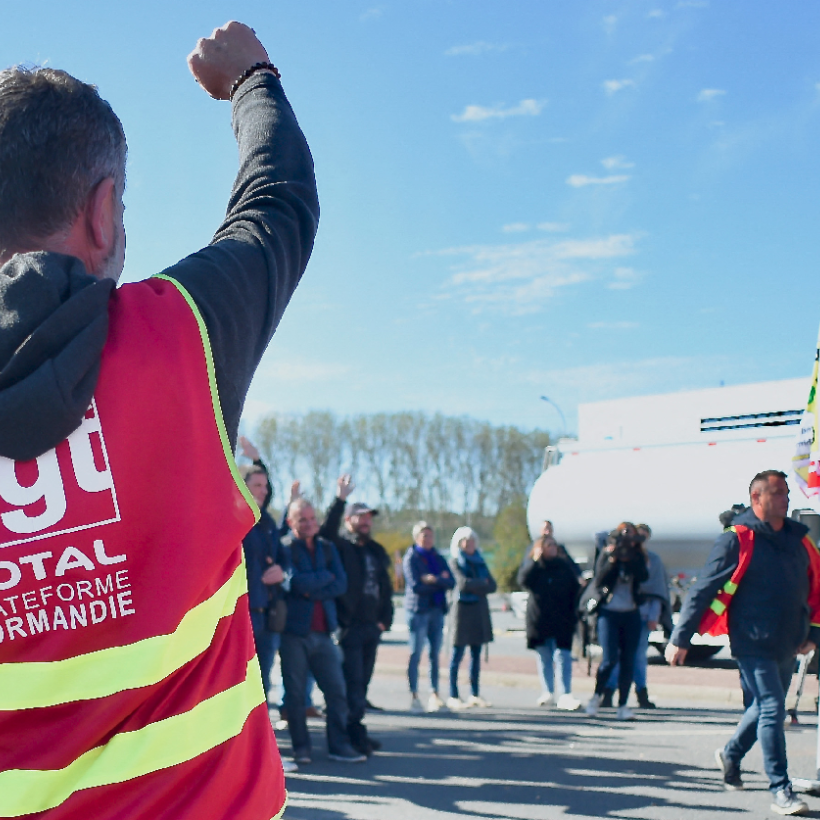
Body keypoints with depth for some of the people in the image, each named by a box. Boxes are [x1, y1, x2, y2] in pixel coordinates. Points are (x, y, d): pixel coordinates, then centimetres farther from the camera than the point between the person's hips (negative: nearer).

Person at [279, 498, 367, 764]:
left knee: (337, 690, 2)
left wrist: (312, 590, -11)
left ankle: (339, 745, 10)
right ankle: (301, 748, 12)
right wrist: (325, 576, -3)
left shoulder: (327, 548, 13)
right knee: (295, 692, 1)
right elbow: (297, 582, -17)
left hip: (322, 632, 4)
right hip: (294, 630, -4)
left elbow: (341, 584, 0)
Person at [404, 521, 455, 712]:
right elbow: (415, 586, -13)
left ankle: (434, 695, 9)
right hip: (418, 610, -6)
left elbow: (451, 582, 3)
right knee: (416, 653, -5)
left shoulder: (438, 558, 16)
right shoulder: (411, 558, -2)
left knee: (435, 654, 5)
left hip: (437, 610, 6)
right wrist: (440, 582, -5)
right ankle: (414, 696, -2)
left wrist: (435, 580, -14)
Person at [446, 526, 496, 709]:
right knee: (457, 654, -5)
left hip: (479, 610, 5)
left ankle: (474, 694, 11)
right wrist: (482, 583, -3)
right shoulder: (455, 562, 1)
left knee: (476, 654, 6)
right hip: (462, 609, -5)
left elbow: (492, 586, 6)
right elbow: (463, 583, -15)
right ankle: (453, 697, -3)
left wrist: (474, 587, -8)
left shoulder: (480, 561, 16)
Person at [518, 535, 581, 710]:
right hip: (539, 621, 0)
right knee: (544, 658, 8)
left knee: (563, 656, -9)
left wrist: (574, 613, 0)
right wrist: (535, 560, -17)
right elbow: (523, 580, -15)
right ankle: (547, 693, 19)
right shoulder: (531, 565, 5)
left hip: (561, 621, 0)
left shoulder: (564, 566, 7)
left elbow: (575, 589, 9)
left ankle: (565, 695, -13)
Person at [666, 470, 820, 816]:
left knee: (766, 707, 18)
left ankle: (730, 755, 42)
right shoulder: (737, 540, -10)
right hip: (752, 643, -7)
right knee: (772, 709, -10)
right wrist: (680, 638, -12)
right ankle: (781, 791, -5)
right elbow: (702, 589, -10)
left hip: (787, 646, 7)